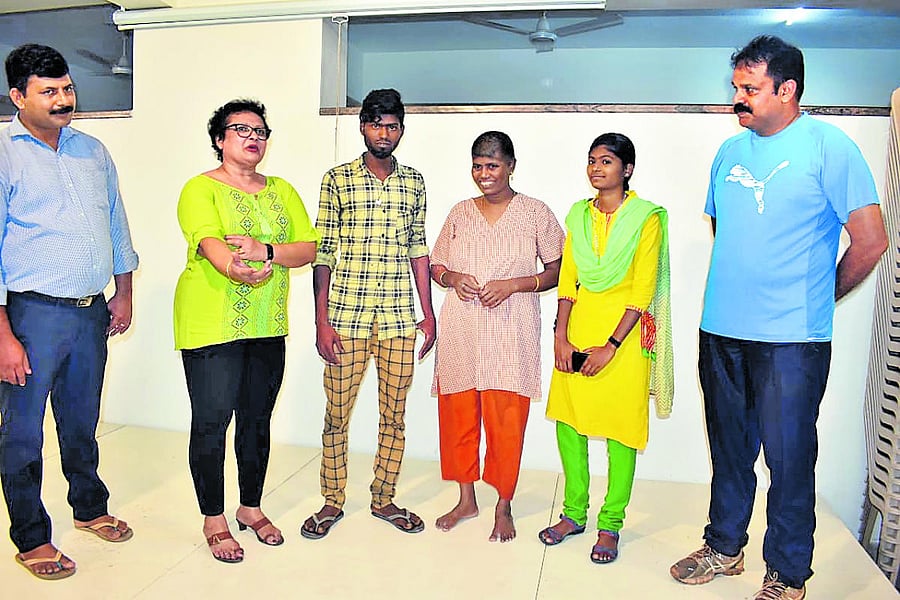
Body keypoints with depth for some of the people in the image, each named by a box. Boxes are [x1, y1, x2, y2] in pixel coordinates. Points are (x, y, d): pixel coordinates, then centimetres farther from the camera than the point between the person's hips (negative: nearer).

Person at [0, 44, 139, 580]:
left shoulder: (92, 151, 9)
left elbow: (117, 224, 17)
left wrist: (124, 293, 14)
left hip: (92, 311, 5)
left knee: (82, 422, 20)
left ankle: (90, 508, 38)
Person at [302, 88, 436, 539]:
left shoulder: (413, 182, 9)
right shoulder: (337, 179, 1)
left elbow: (417, 250, 12)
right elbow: (323, 253, -1)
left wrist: (428, 314, 8)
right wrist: (321, 321, -6)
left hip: (400, 319, 3)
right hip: (346, 317, -2)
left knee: (394, 414, 10)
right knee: (336, 413, 6)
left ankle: (384, 498, 27)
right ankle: (332, 501, 24)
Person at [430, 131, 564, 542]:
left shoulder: (536, 213, 1)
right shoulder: (460, 213, 11)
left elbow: (558, 270, 0)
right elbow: (436, 266, 17)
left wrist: (513, 284, -14)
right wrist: (452, 278, -6)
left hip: (511, 334, -3)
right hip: (460, 331, 4)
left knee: (506, 421, 1)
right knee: (457, 414, 8)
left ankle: (503, 507, 21)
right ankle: (466, 500, 28)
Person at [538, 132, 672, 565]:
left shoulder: (647, 218, -6)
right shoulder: (579, 215, 9)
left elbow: (643, 291, -10)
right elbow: (567, 280, 8)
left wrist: (610, 346, -15)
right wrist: (560, 336, -2)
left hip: (624, 330, -4)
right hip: (578, 325, 5)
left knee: (621, 429, 2)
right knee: (568, 420, 8)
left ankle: (610, 525, 17)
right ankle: (574, 513, 25)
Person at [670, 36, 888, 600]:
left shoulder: (828, 146, -7)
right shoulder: (730, 150, 10)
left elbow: (871, 242, -7)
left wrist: (817, 297, 4)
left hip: (791, 340, -5)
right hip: (721, 331, 6)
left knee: (789, 458, 4)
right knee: (729, 449, 17)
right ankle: (724, 547, 34)